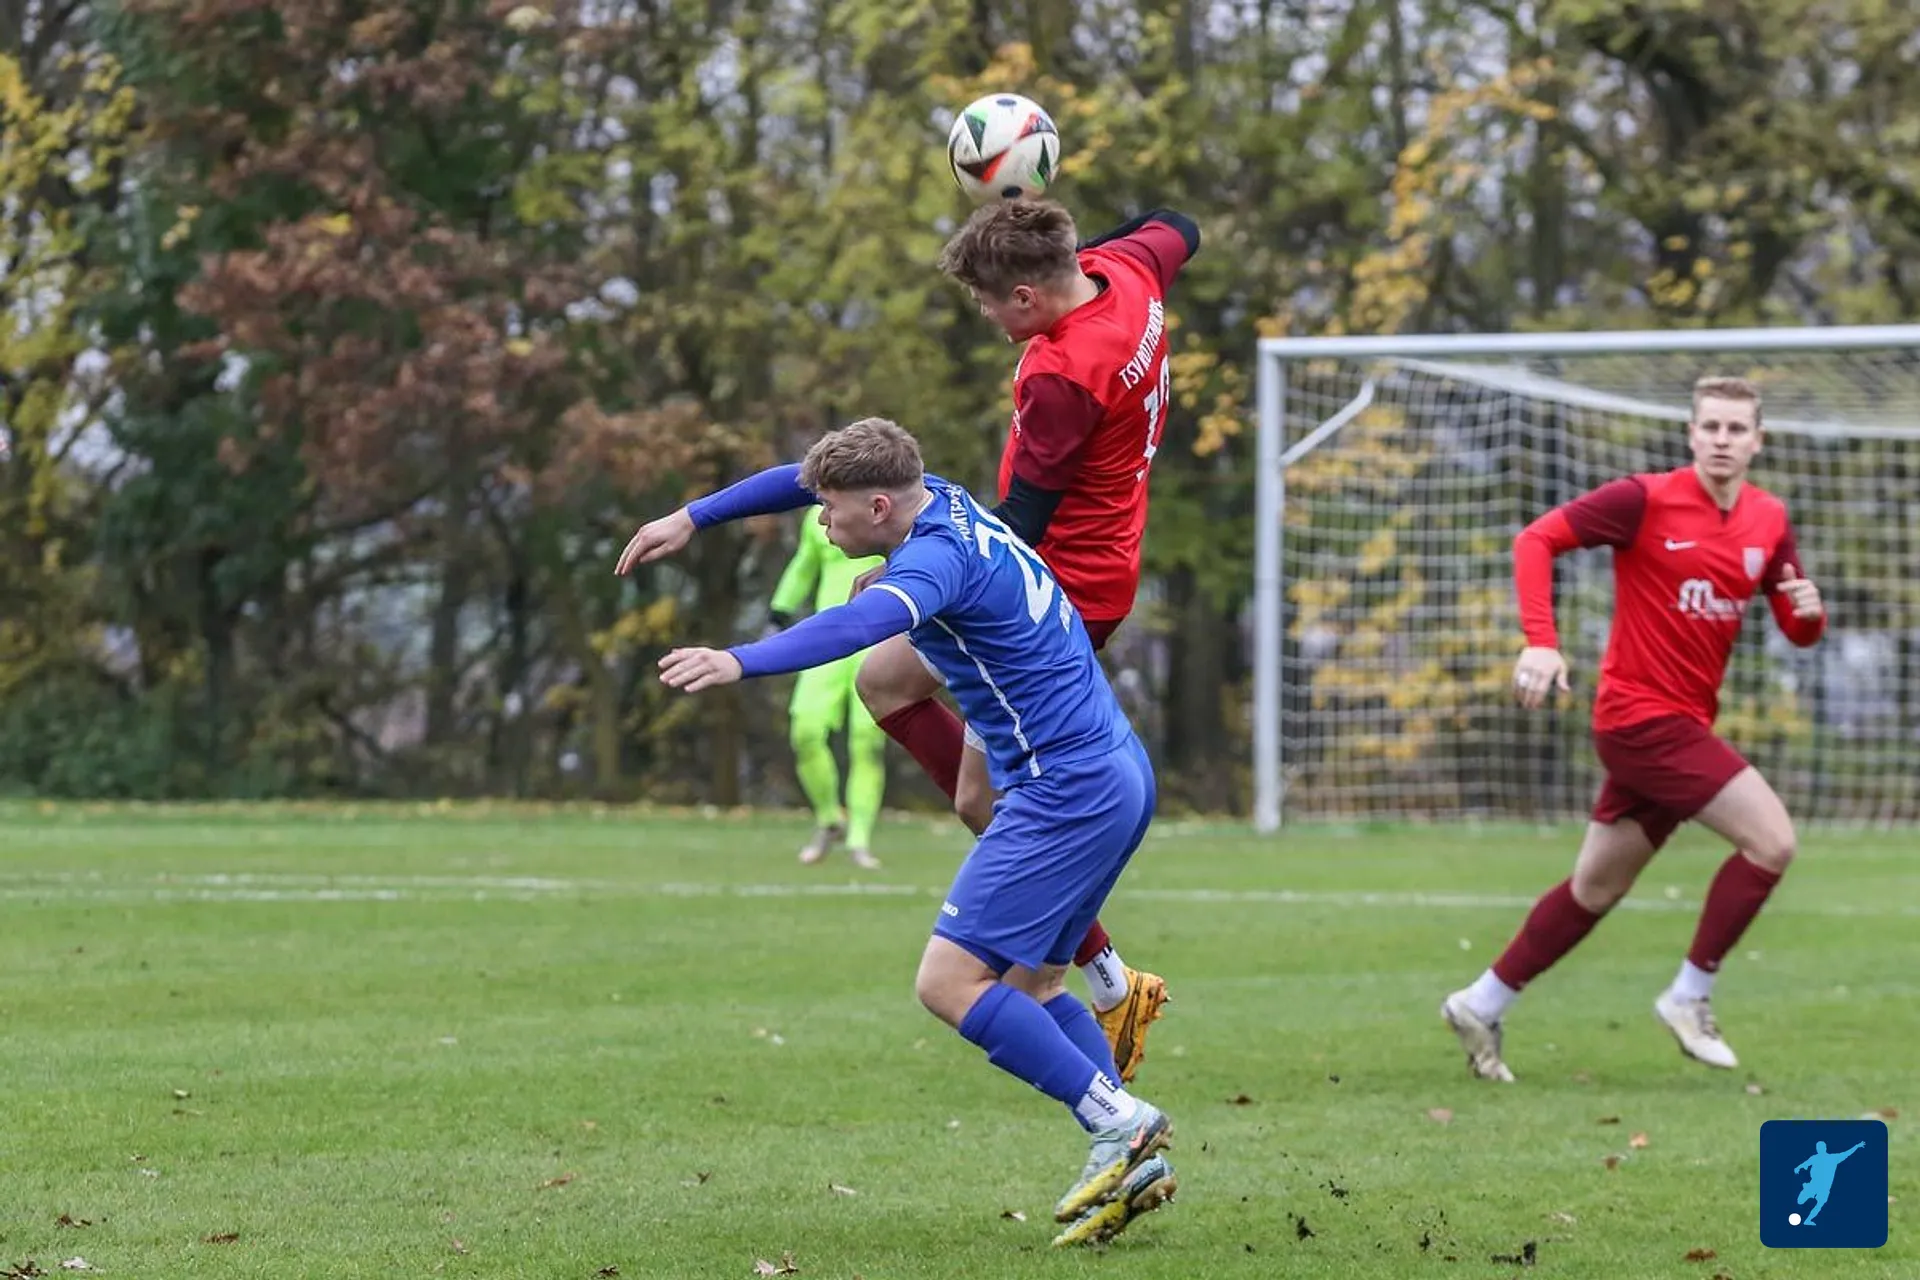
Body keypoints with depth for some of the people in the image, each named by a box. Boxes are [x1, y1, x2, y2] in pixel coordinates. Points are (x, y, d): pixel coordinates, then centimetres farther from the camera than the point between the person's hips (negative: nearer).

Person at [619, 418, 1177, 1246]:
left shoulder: (940, 556, -19)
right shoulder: (940, 499, 10)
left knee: (948, 981, -11)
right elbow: (806, 478, 26)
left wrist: (742, 662, -52)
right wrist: (692, 519, 26)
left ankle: (1120, 1122, -13)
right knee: (1028, 984, 14)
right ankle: (1133, 1161, 6)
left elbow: (861, 624, -40)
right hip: (1119, 776, 11)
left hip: (1064, 793, -11)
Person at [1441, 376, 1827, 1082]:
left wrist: (1808, 610, -12)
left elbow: (1798, 632, 13)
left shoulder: (1769, 521, 6)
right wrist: (1540, 642, -23)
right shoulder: (1645, 500, -13)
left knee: (1596, 889, 15)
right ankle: (1690, 997, -3)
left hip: (1683, 724, 7)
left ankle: (1482, 1005, 27)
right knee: (1772, 838, -15)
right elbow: (1536, 539, -11)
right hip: (1643, 713, -7)